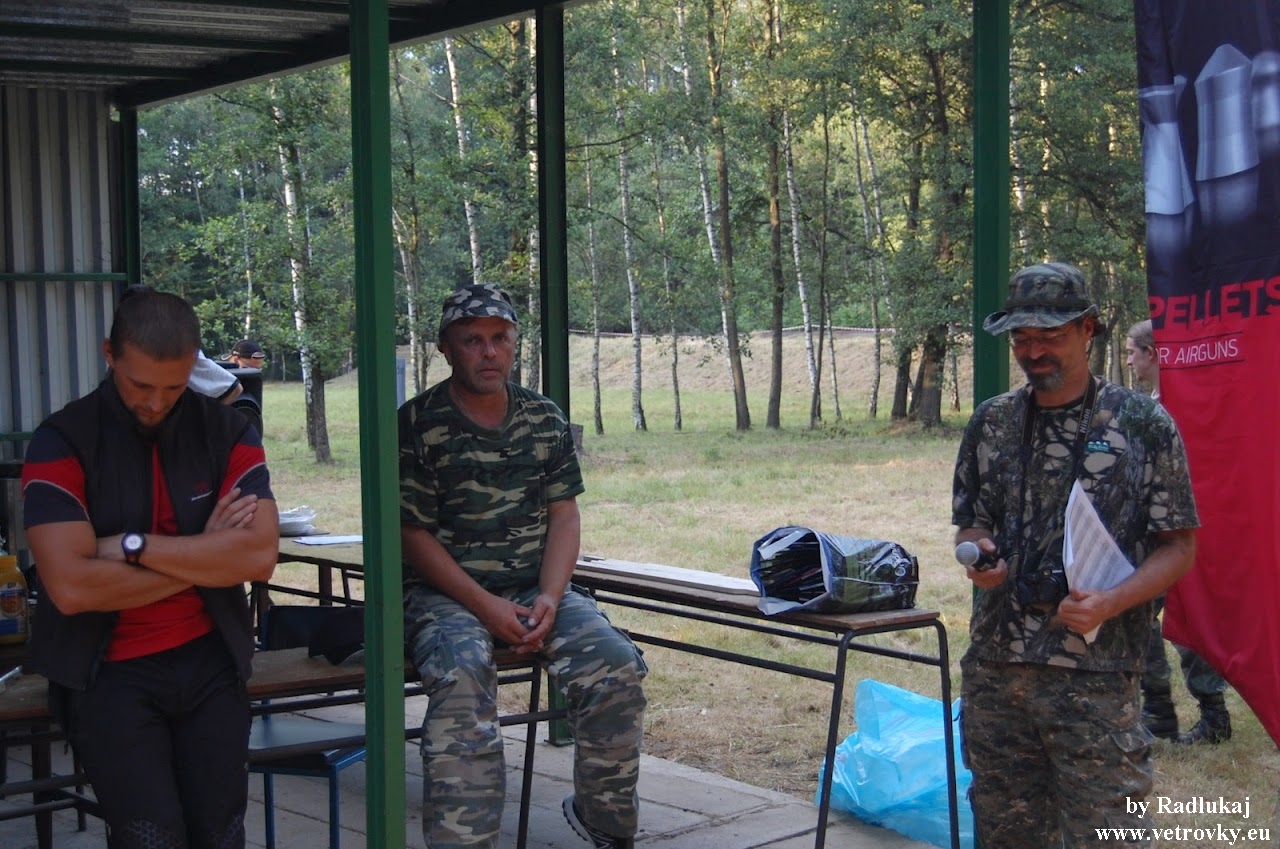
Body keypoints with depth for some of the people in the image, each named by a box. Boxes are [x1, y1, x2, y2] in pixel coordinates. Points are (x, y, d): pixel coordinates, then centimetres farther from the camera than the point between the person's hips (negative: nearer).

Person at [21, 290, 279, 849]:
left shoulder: (227, 432, 3)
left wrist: (133, 546, -15)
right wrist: (206, 555, -10)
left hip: (209, 661, 3)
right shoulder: (61, 442, -7)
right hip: (108, 672, -3)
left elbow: (259, 556, -11)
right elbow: (70, 586, -18)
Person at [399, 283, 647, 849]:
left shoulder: (545, 420, 9)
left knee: (616, 666, -18)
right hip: (446, 590, -4)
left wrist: (549, 599, -12)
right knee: (462, 677, -35)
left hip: (536, 587, 4)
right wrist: (484, 606, -18)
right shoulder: (416, 425, -5)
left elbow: (563, 516, 6)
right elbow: (412, 534, -8)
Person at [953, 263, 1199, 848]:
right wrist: (976, 553, -5)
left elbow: (1178, 546, -1)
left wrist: (1108, 603, -17)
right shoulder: (991, 422, 11)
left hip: (1095, 676, -4)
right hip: (994, 668, 5)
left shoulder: (1143, 423, -2)